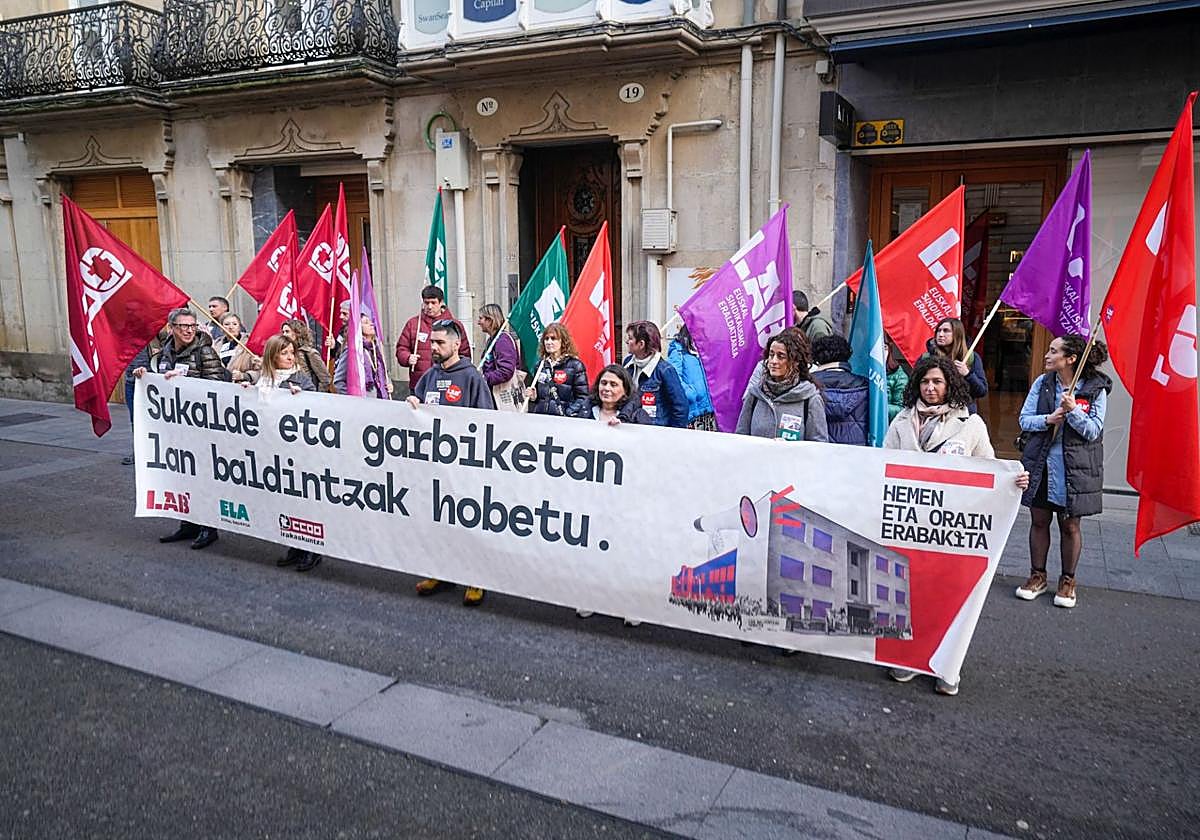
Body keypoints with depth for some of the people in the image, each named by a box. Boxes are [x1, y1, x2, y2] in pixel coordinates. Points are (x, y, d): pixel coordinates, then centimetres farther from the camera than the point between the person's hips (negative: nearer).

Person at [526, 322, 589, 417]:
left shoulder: (575, 365, -3)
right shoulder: (540, 365, 14)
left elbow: (582, 398, -7)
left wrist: (567, 416, -17)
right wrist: (533, 397, 5)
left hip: (562, 419, -4)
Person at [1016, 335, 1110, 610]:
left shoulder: (1096, 388, -7)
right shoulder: (1042, 383, 1)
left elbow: (1093, 431, -10)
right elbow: (1024, 420, 1)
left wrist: (1072, 411, -25)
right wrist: (1048, 419, -18)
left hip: (1075, 469, -3)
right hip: (1040, 463, 3)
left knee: (1070, 525, 8)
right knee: (1039, 521, 10)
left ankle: (1068, 580, 26)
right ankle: (1038, 576, 26)